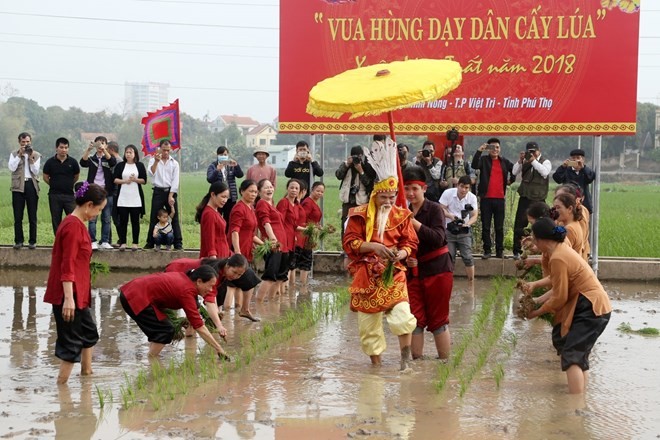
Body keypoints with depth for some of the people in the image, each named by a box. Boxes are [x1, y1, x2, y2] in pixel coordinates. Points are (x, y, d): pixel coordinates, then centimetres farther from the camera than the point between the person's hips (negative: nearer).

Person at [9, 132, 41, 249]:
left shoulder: (36, 155, 8)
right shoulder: (14, 154, 8)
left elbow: (36, 171, -2)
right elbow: (12, 168, -8)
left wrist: (31, 158, -11)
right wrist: (19, 155, -10)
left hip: (31, 185, 0)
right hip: (18, 186, 0)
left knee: (32, 216, 3)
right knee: (18, 216, 1)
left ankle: (32, 241, 8)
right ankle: (18, 241, 7)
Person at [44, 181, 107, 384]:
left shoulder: (76, 223, 12)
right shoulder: (73, 226, -18)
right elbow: (67, 267, -23)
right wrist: (69, 298, -26)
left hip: (78, 293, 10)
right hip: (69, 294, -10)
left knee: (89, 332, 21)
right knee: (71, 342, -3)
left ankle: (86, 374, 34)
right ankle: (61, 385, 3)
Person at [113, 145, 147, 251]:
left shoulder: (140, 165, 7)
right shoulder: (120, 165, 8)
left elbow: (144, 180, 2)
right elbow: (115, 179, 2)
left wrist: (135, 179, -14)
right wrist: (124, 181, -13)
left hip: (136, 198, 0)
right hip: (122, 198, 0)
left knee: (135, 221, 2)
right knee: (122, 221, -1)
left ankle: (135, 243, 7)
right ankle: (122, 243, 2)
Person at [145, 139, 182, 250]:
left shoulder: (174, 163, 6)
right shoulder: (153, 161, 6)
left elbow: (175, 181, 1)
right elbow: (150, 173, -12)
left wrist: (170, 196, -8)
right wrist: (156, 161, -22)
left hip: (170, 192, 0)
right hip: (158, 192, 0)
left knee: (174, 217, -1)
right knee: (154, 218, 2)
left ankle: (178, 244, 0)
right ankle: (150, 243, 8)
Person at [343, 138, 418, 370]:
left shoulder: (402, 216, 3)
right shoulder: (360, 215, -2)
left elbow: (410, 243, 4)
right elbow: (349, 242, -7)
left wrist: (399, 254, -17)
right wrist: (374, 246, -20)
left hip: (393, 273, 0)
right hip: (366, 275, 0)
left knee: (401, 316, -17)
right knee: (368, 320, 6)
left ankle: (406, 358, 0)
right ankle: (376, 362, 21)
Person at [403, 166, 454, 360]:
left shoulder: (434, 209, -7)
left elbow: (438, 238, -20)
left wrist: (414, 223, -24)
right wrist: (405, 257, -4)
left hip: (437, 269, -5)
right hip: (413, 270, 5)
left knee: (438, 319, 2)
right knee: (415, 319, 2)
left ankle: (445, 362, 11)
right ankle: (417, 360, 12)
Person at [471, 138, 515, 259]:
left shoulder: (505, 162, 12)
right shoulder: (483, 160, 3)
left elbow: (514, 170, 29)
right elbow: (474, 165, -17)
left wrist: (510, 180, 19)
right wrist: (479, 151, -24)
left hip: (500, 198, 2)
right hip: (486, 198, -2)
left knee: (499, 227, 5)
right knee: (485, 226, 1)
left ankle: (500, 250, 10)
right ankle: (487, 250, 6)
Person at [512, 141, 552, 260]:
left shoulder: (545, 162, 2)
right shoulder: (525, 162, 11)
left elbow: (545, 172, -17)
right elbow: (515, 172, 3)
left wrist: (534, 161, -18)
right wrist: (520, 161, -10)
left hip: (539, 199, -3)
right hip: (525, 198, 3)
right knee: (519, 224, -1)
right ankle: (517, 251, 5)